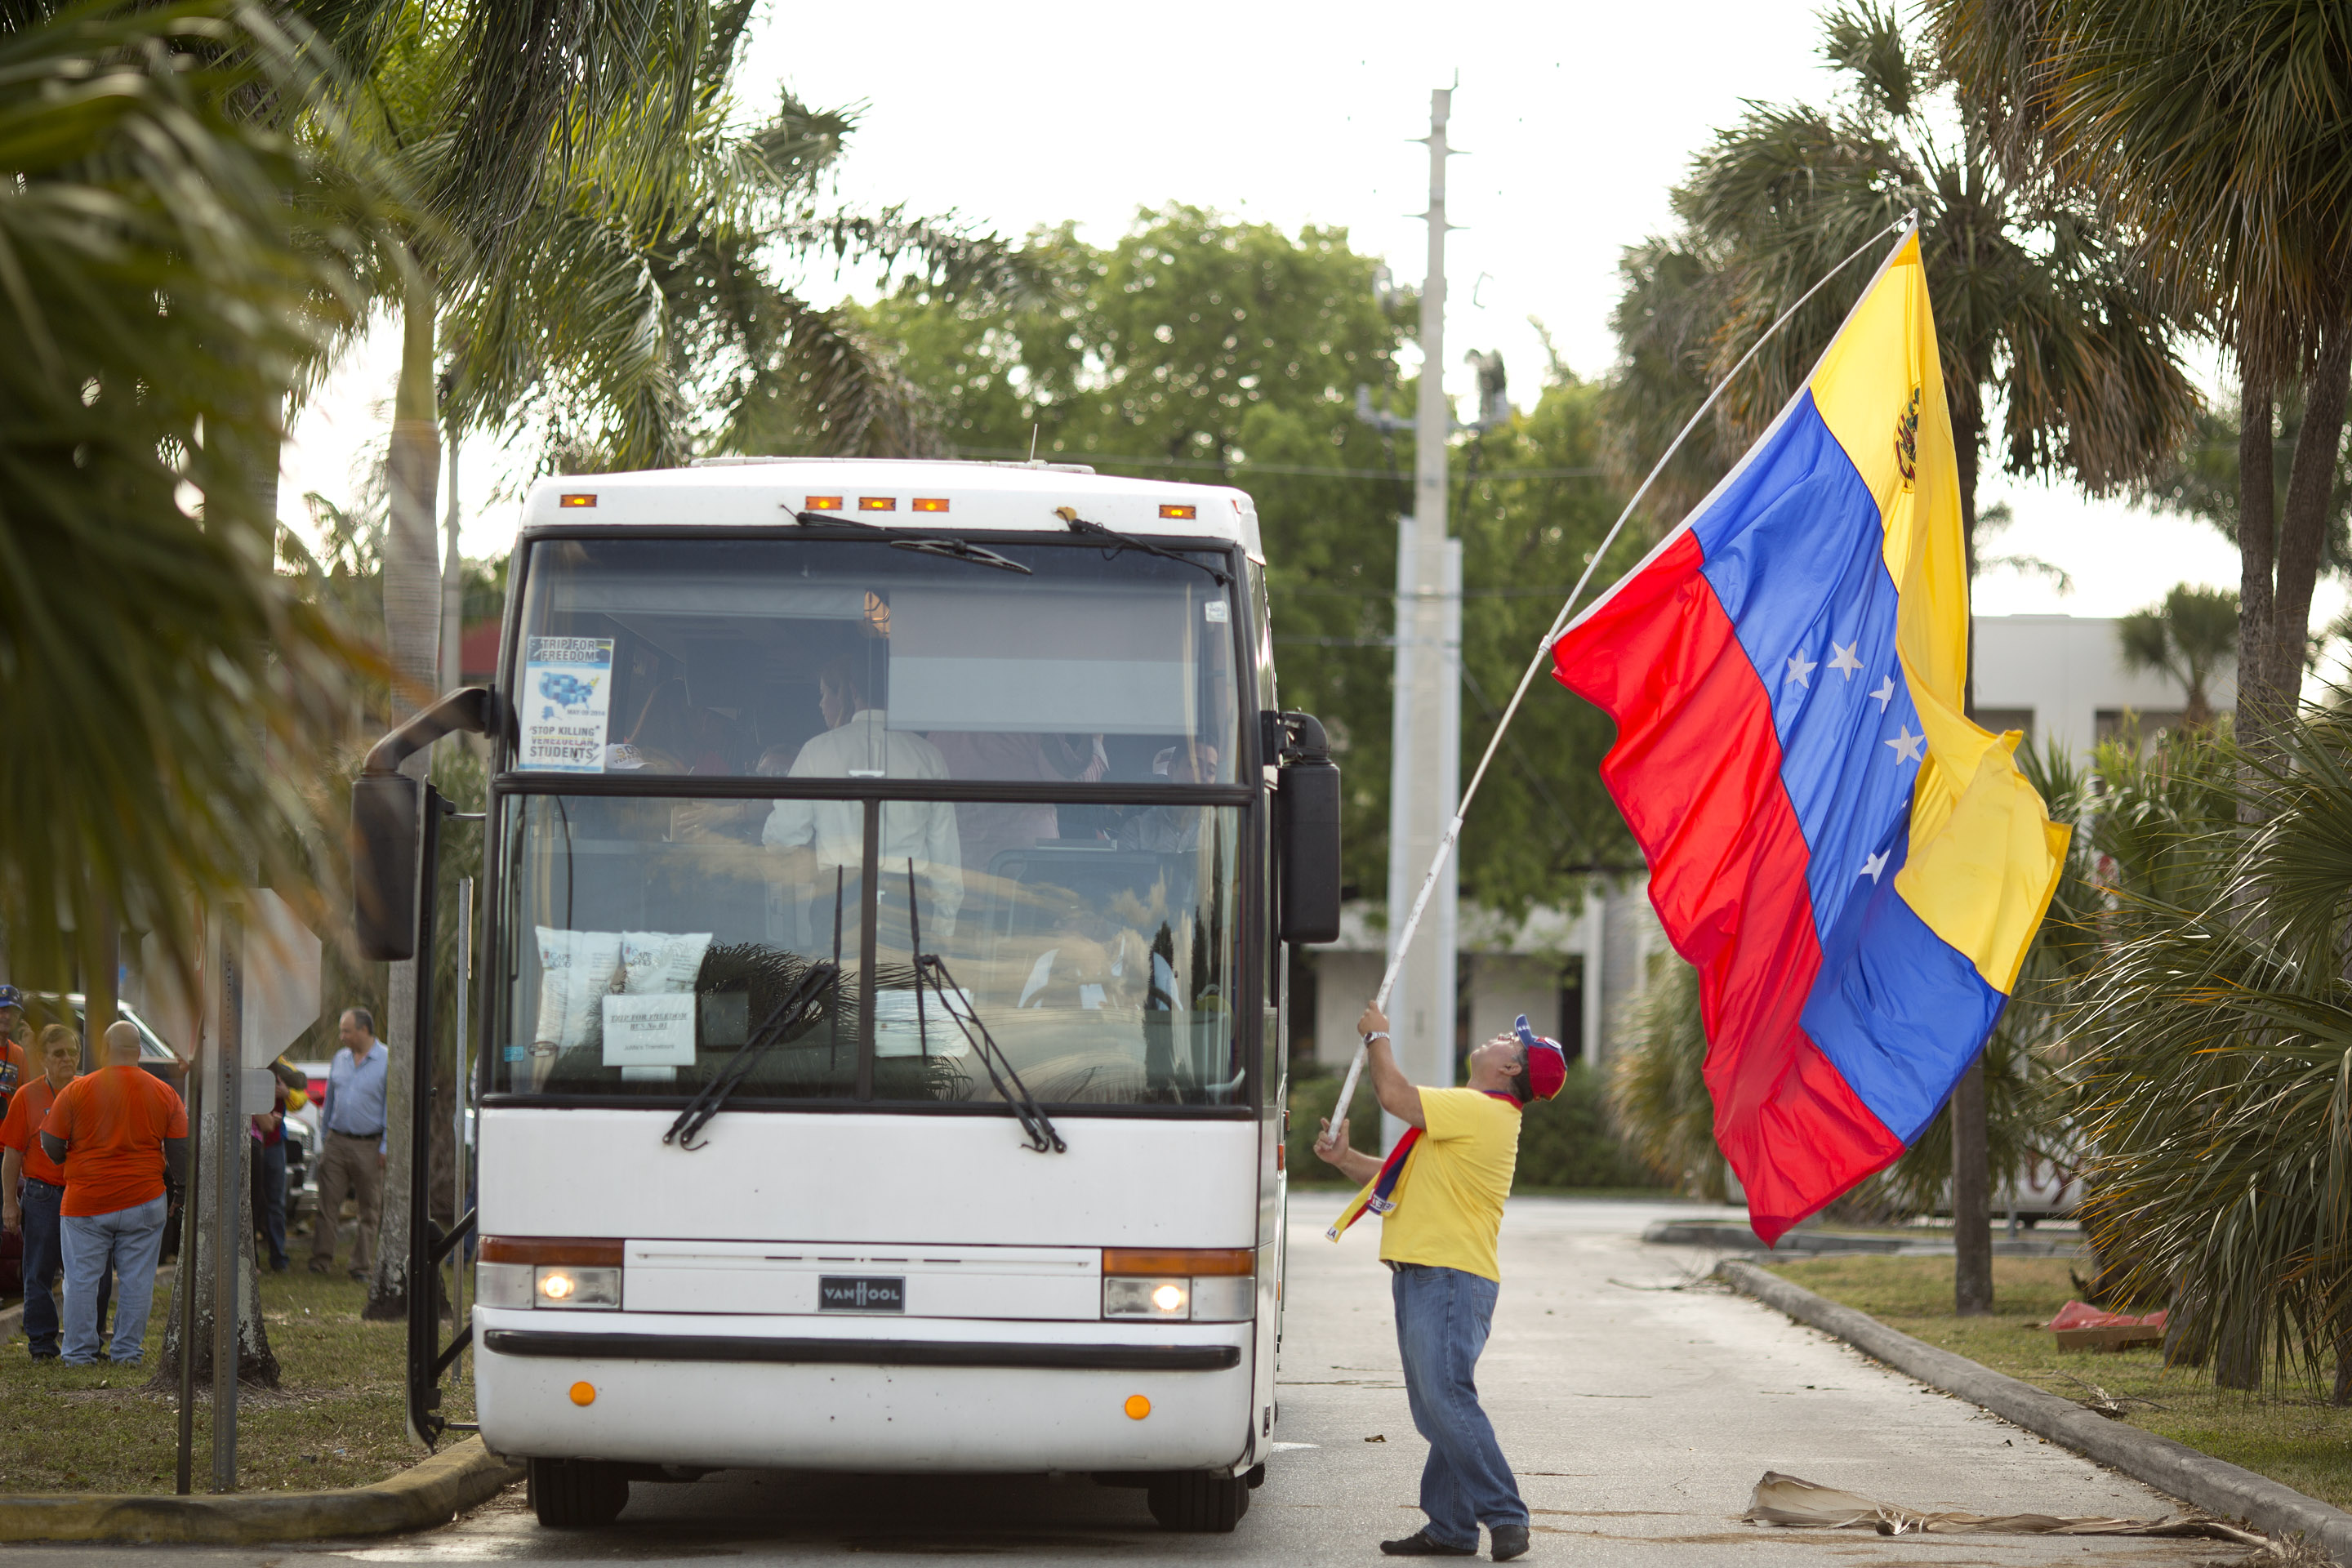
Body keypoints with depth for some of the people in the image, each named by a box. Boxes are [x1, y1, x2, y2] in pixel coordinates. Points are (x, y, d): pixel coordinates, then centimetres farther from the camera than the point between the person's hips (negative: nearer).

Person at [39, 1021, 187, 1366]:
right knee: (137, 1280, 7)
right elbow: (180, 1153, 4)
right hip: (143, 1201, 1)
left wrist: (67, 1162, 23)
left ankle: (80, 1353, 9)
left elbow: (51, 1147, 1)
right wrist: (183, 1189, 21)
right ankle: (127, 1351, 9)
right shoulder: (164, 1094, 0)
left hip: (86, 1203, -1)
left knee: (81, 1279, 6)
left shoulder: (76, 1091, -5)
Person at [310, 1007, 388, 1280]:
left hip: (369, 1147, -4)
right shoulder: (340, 1059, 11)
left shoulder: (387, 1061, -4)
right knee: (328, 1204, 0)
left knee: (369, 1210, 2)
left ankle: (362, 1264, 8)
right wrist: (324, 1133, 15)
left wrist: (386, 1147, -8)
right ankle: (321, 1259, 6)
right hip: (337, 1142, 4)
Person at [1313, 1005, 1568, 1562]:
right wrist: (1344, 1158, 11)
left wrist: (1377, 1037, 0)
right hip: (1422, 1275, 11)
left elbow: (1395, 1095, -18)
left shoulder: (1481, 1111, -11)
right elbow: (1395, 1177, 27)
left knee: (1446, 1397, -17)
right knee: (1434, 1407, 9)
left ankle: (1505, 1516, -16)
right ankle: (1450, 1527, 10)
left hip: (1450, 1279, -11)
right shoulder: (1465, 1113, 23)